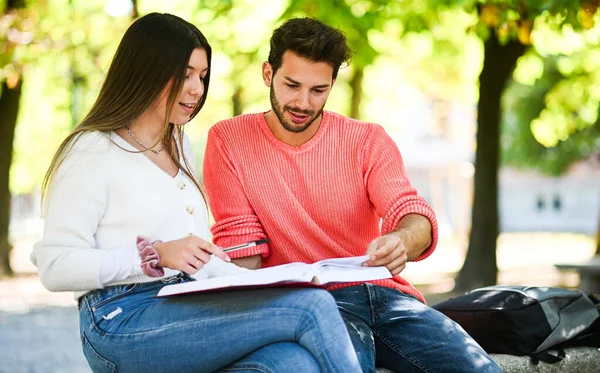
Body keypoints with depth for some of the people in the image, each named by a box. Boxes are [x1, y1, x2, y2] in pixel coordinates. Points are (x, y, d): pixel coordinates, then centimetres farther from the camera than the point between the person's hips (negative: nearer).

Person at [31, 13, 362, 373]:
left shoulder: (179, 146, 23)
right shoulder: (93, 153, -2)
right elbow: (55, 266, -10)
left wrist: (262, 286, 4)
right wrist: (155, 255, -19)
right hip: (123, 323, -7)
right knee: (312, 304, -23)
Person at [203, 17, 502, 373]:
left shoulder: (368, 140, 7)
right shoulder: (228, 140, 3)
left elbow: (415, 216, -7)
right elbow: (241, 249, 0)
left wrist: (402, 240, -33)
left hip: (384, 291, 4)